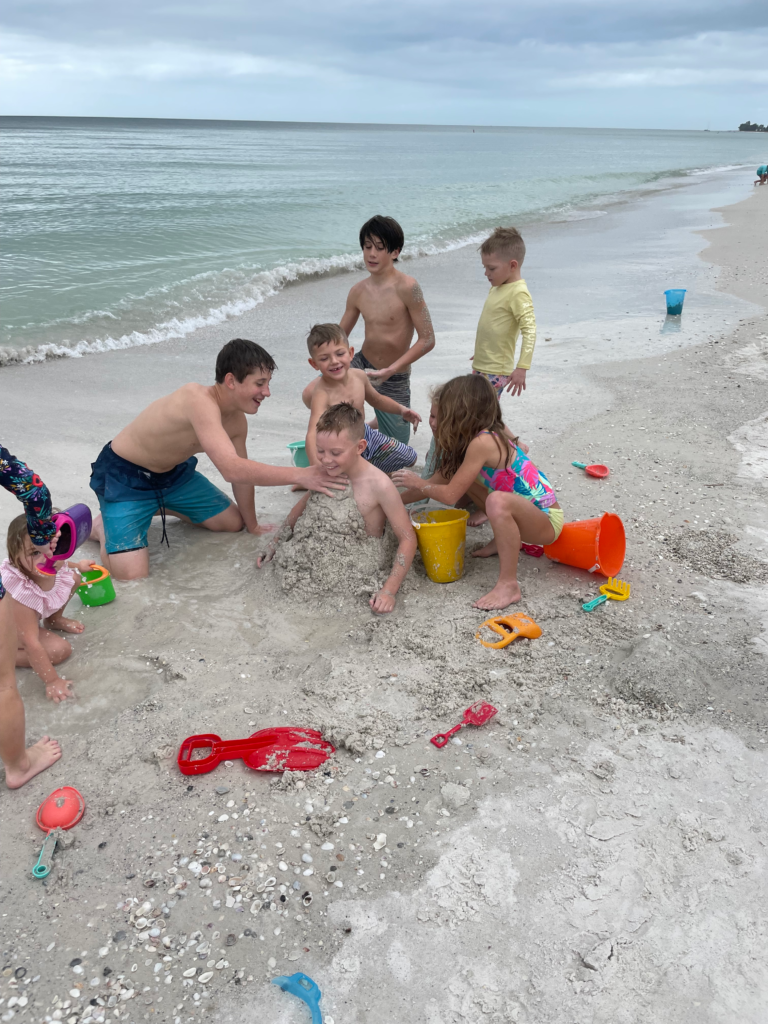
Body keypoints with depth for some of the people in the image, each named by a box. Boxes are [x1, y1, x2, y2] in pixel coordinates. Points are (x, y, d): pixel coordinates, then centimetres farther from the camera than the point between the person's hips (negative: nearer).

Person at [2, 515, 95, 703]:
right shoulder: (22, 594, -46)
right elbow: (31, 644, -39)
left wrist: (78, 565, 23)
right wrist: (52, 680, -34)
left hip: (34, 612, 7)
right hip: (11, 630, -7)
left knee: (73, 578, -1)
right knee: (60, 649, -21)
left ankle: (53, 620, 22)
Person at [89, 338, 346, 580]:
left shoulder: (237, 421, -8)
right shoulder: (200, 401, -36)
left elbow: (243, 471, 7)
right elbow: (231, 469, -46)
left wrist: (253, 526, 16)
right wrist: (298, 475, -45)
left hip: (172, 472, 8)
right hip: (123, 475, -8)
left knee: (233, 523, 16)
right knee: (132, 576, -21)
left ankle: (159, 507, 29)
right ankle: (104, 526, 10)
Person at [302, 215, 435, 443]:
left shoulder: (407, 288, -19)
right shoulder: (358, 292, -2)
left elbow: (427, 340, -20)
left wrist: (391, 370, -26)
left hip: (394, 379, -3)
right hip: (361, 365, 4)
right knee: (311, 395, -21)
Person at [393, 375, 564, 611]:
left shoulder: (482, 442, -23)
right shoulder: (489, 435, 5)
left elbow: (450, 495, -20)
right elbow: (440, 480, 11)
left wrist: (417, 483, -3)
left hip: (547, 520, -9)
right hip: (528, 512, 9)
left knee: (497, 501, -39)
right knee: (464, 479, 13)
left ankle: (508, 585, -27)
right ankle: (504, 540, 21)